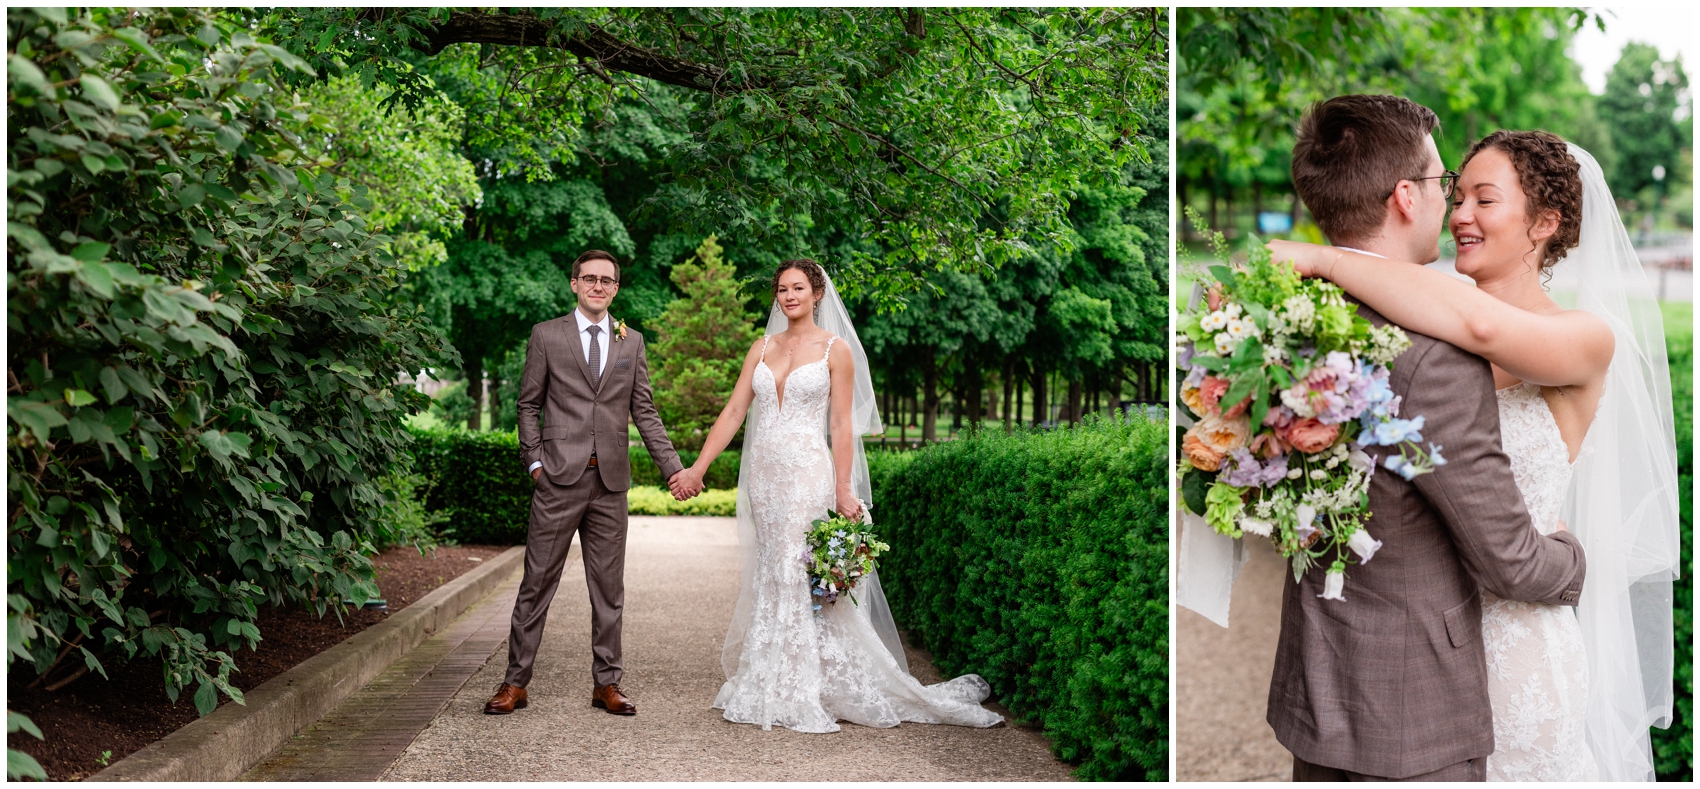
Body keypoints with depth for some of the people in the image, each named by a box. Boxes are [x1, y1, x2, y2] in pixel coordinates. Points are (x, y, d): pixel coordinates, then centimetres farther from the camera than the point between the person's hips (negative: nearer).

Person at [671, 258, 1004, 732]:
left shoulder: (835, 349, -1)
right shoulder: (763, 348, 12)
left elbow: (843, 425, -4)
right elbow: (733, 413, 10)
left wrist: (843, 491, -11)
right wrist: (698, 467, 3)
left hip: (808, 474, -5)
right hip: (764, 475, 5)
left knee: (807, 580, -5)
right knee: (769, 581, 8)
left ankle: (806, 697, 2)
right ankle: (770, 691, 16)